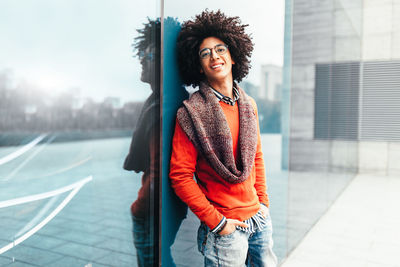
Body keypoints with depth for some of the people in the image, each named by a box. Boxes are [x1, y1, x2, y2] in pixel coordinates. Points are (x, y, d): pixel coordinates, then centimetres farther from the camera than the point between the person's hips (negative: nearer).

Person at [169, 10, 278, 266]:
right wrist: (215, 222, -14)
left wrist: (263, 201, 8)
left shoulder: (249, 104, 6)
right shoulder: (192, 113, -13)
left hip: (259, 218, 6)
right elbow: (180, 176, -14)